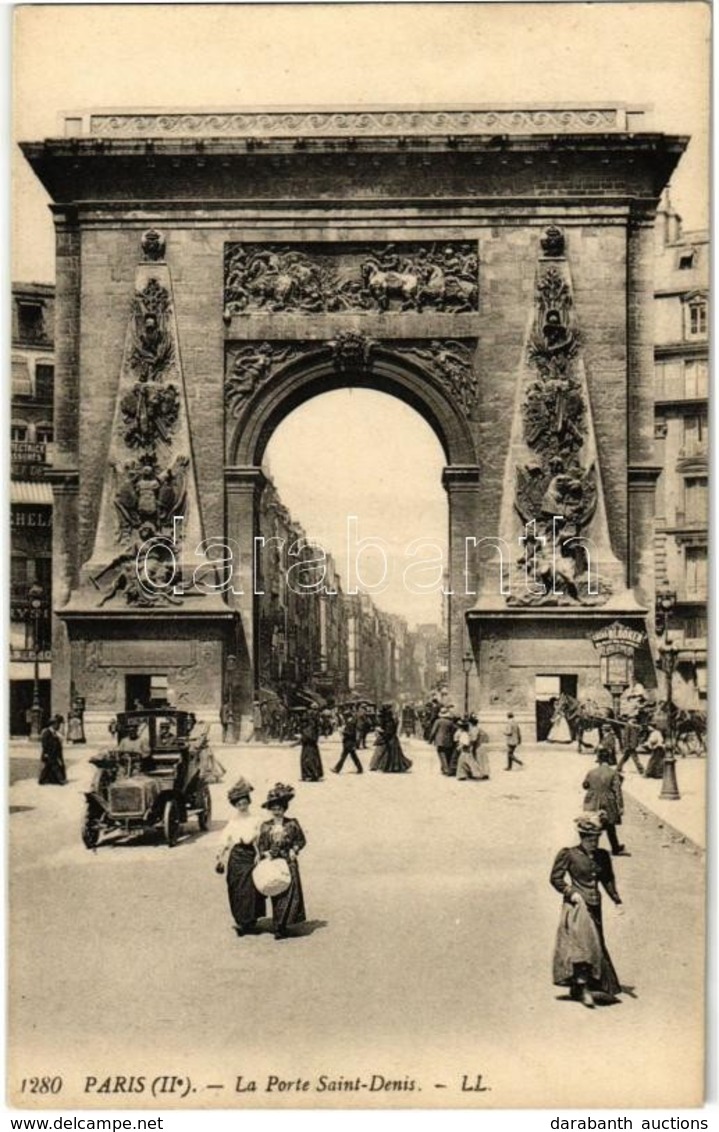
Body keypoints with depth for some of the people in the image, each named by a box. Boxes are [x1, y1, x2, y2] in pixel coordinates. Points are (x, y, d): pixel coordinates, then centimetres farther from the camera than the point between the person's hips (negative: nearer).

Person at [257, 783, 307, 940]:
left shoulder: (292, 824, 0)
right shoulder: (265, 826, 3)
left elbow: (301, 840, 6)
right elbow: (260, 845, 8)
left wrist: (294, 850, -9)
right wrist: (265, 853, -11)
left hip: (289, 863, -1)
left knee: (290, 892, -7)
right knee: (276, 894, 4)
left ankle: (280, 925, 2)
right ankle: (279, 926, 13)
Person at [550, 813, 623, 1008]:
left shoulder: (602, 856, 6)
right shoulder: (568, 855, -9)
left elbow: (607, 880, 15)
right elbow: (555, 878, -5)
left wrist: (617, 900, 5)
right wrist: (570, 893, -15)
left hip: (594, 905, 6)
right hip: (576, 905, -6)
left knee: (595, 944, 8)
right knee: (583, 942, -17)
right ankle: (583, 987, -14)